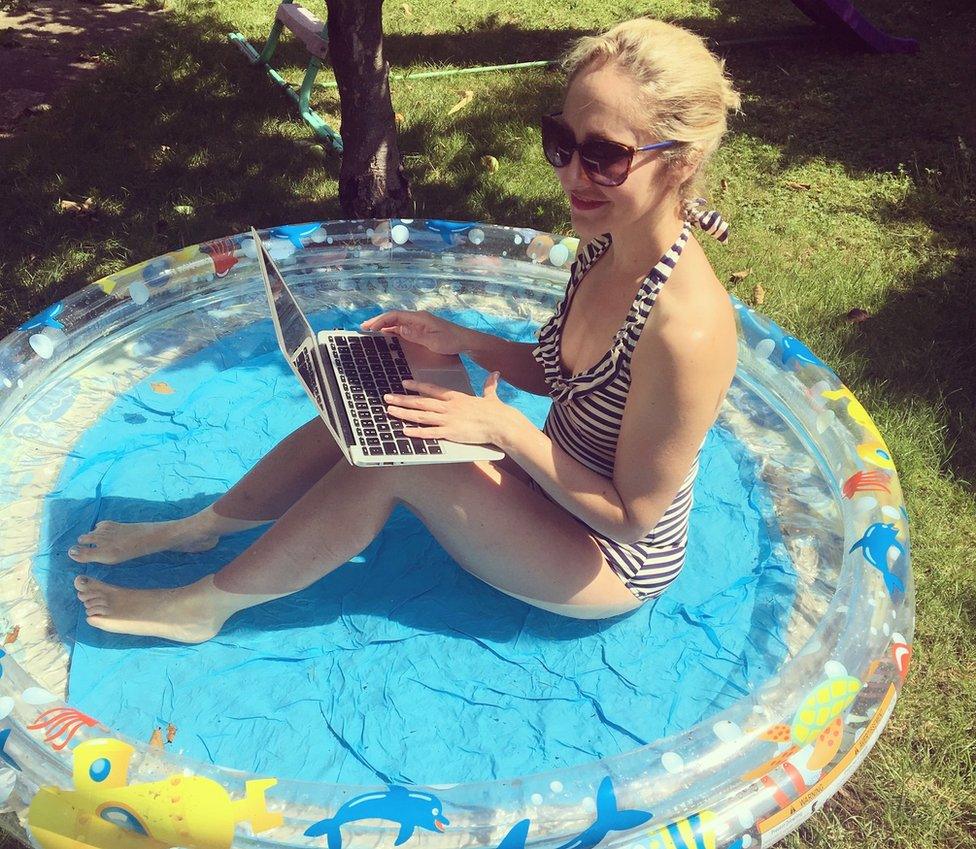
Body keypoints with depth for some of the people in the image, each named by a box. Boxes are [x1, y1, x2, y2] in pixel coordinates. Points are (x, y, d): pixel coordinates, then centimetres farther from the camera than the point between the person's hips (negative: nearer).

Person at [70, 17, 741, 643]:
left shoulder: (687, 327, -33)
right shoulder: (606, 247, -8)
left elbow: (633, 516, -24)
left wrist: (504, 427, -27)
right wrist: (463, 341, -6)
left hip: (612, 562, -7)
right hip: (555, 486, 7)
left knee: (396, 458, -22)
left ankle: (207, 605, -1)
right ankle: (199, 528, 14)